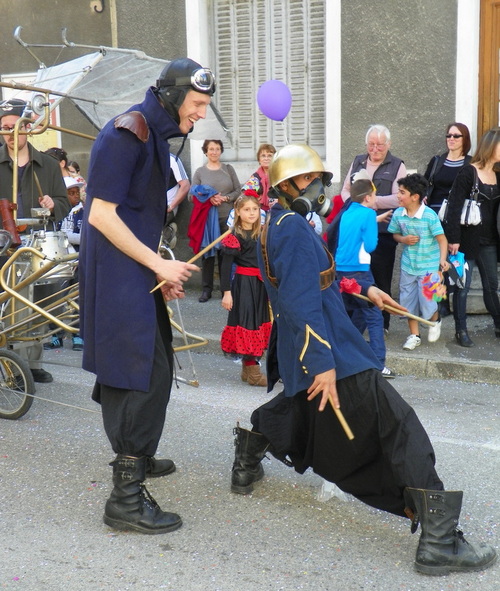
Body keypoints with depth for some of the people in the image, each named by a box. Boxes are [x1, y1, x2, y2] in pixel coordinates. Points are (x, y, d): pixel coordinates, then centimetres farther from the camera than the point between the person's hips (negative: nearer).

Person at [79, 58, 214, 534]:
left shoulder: (154, 135, 15)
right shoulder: (127, 133, -16)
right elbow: (102, 215, -21)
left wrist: (162, 271, 13)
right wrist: (159, 264, -16)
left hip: (136, 274, 10)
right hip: (116, 275, -10)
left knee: (153, 369, 20)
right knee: (140, 376, -10)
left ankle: (137, 457, 38)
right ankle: (126, 497, -3)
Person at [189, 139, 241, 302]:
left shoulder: (228, 169, 9)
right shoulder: (199, 172, 5)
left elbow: (239, 191, 6)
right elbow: (193, 196, 2)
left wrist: (225, 198, -11)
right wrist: (208, 199, -15)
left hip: (227, 217, 0)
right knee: (207, 252, 1)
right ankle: (206, 289, 8)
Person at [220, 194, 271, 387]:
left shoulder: (262, 233, 9)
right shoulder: (235, 236, -9)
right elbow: (226, 265, -11)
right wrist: (226, 292, -16)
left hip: (260, 284, 7)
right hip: (243, 284, -7)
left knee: (259, 321, 10)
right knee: (247, 322, -5)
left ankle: (247, 367, 21)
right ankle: (252, 371, 0)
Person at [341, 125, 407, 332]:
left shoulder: (397, 166, 2)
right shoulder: (357, 162, 16)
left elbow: (399, 198, -9)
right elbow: (345, 189, 17)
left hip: (382, 231, -4)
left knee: (380, 277, 2)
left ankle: (381, 323, 13)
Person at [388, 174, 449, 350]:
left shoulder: (430, 215, -18)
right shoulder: (398, 214, -4)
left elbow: (442, 239, -16)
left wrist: (442, 259, -29)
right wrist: (403, 239, -11)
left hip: (429, 267, -5)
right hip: (408, 266, 5)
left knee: (427, 304, -6)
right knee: (408, 302, 10)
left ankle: (435, 321, 28)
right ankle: (414, 335, 26)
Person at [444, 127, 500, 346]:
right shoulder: (468, 172, -10)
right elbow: (455, 206, -14)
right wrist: (453, 239, -17)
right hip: (467, 239, -6)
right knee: (463, 286, 2)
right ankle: (461, 330, 11)